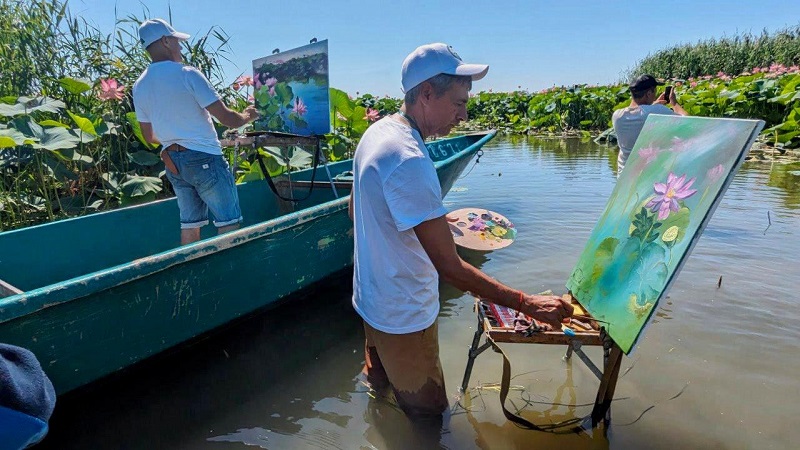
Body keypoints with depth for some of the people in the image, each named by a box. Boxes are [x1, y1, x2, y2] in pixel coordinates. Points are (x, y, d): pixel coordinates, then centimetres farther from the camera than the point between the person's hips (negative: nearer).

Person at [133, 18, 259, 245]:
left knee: (190, 224, 13)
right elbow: (227, 119, -15)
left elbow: (149, 137, 16)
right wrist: (247, 116, 5)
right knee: (228, 222, -2)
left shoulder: (139, 86, 8)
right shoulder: (187, 74, -12)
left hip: (172, 163, 7)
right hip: (203, 158, -7)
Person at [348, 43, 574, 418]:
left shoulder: (377, 132, 0)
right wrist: (527, 303, -26)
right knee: (427, 414, 13)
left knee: (380, 380, 33)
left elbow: (355, 210, 13)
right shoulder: (409, 161, -32)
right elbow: (450, 268, -31)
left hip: (371, 298, 10)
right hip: (404, 316, -10)